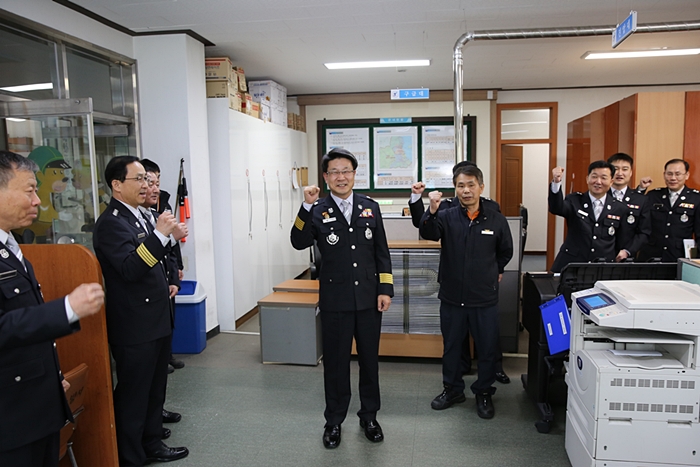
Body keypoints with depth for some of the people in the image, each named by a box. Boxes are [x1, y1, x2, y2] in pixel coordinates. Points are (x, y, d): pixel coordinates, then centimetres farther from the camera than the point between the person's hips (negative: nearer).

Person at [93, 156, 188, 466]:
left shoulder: (139, 217, 14)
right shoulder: (111, 223, -15)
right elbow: (130, 268, -27)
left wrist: (166, 284, 12)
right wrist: (159, 234, -33)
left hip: (157, 320, 10)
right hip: (134, 327, -9)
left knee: (155, 389, 20)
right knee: (133, 395, 4)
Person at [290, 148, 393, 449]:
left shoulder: (370, 207, 4)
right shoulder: (317, 211, -3)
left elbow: (382, 252, 5)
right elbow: (299, 243, -19)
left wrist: (385, 289, 0)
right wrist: (307, 207, -27)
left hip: (369, 299, 2)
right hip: (335, 301, -2)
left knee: (369, 359, 15)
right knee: (335, 362, 11)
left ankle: (369, 416, 35)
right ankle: (334, 421, 30)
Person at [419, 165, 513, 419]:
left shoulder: (496, 220, -3)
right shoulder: (447, 217, -5)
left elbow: (506, 251, 13)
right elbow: (428, 233, -27)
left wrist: (493, 272, 13)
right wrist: (432, 211, -44)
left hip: (485, 298, 0)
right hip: (452, 296, 1)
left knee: (488, 349, 11)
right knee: (451, 347, 16)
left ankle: (484, 393, 32)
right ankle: (452, 389, 35)